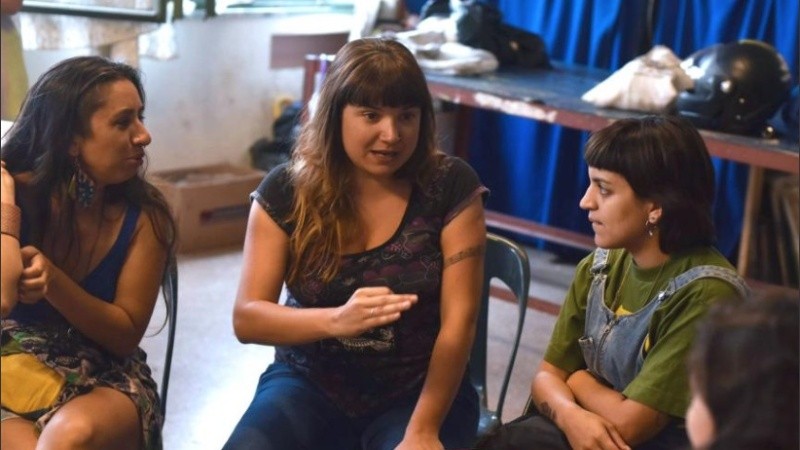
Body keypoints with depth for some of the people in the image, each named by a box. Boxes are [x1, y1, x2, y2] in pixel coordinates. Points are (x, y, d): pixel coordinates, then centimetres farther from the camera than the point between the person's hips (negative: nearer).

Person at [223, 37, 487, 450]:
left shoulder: (451, 186, -8)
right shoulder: (286, 191, -5)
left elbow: (458, 321, -10)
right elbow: (246, 318, -9)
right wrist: (336, 320, -28)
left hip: (419, 391, -1)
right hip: (310, 383, 1)